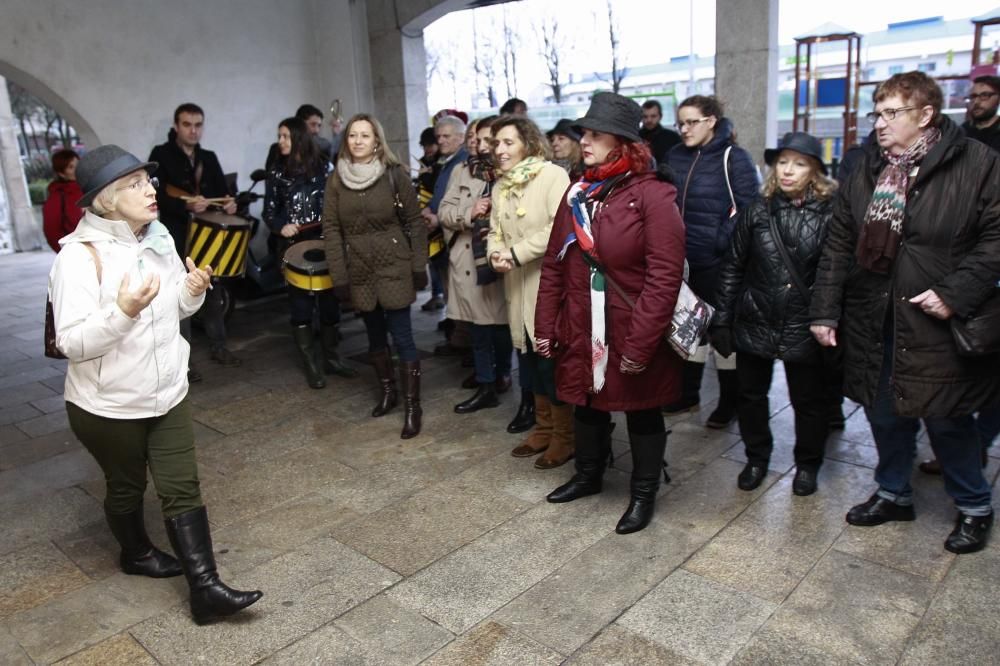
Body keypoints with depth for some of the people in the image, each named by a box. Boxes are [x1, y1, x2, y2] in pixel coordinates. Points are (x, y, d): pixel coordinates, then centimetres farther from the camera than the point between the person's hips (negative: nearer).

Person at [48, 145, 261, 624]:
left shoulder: (158, 238, 0)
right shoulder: (79, 256, -20)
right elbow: (72, 343, -23)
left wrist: (193, 289, -11)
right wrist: (123, 310, -39)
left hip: (168, 394, 5)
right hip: (107, 405, -5)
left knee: (182, 487, 3)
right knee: (127, 486, 17)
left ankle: (205, 589, 7)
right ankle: (136, 553, 45)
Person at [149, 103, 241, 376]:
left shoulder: (209, 158, 14)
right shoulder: (161, 155, -3)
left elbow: (222, 189, 13)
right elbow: (156, 195, -14)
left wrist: (229, 203, -11)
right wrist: (186, 205, -30)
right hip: (176, 235, -5)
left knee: (213, 292, 13)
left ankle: (218, 346, 25)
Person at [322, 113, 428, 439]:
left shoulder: (394, 174, -4)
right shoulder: (336, 179, 3)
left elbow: (414, 221, -2)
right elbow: (331, 229, 1)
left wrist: (419, 266, -6)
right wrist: (338, 276, -4)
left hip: (394, 266, -3)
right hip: (359, 271, 4)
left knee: (401, 336, -4)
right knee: (375, 336, 15)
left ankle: (412, 405, 5)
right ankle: (387, 390, 34)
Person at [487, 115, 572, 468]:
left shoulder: (553, 176, -10)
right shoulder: (500, 185, 13)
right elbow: (496, 231, 15)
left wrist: (517, 253, -19)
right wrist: (496, 253, -8)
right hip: (518, 286, 7)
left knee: (553, 361, -2)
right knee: (529, 359, 14)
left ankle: (564, 436, 13)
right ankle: (543, 428, 28)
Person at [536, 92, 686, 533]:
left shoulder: (653, 195, -14)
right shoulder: (577, 194, 6)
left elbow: (664, 277, -19)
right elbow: (554, 266, 8)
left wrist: (640, 344, -21)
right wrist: (546, 326, 4)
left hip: (633, 335, -6)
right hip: (581, 331, 6)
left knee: (641, 413, 12)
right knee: (587, 403, 21)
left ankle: (644, 494, 31)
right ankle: (588, 475, 44)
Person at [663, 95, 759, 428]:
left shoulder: (733, 157, -8)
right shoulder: (676, 156, 8)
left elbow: (747, 208, -13)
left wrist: (723, 243, -18)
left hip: (717, 261, -5)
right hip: (682, 259, 5)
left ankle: (730, 401, 21)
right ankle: (688, 394, 30)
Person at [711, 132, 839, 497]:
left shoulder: (829, 214, -6)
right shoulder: (757, 211, 0)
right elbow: (732, 268, 2)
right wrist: (721, 320, 0)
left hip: (803, 327, -2)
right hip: (755, 323, 2)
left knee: (809, 400, 12)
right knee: (751, 394, 15)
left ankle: (807, 464, 33)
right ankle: (756, 457, 35)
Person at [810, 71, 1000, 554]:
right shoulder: (868, 169, 7)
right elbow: (839, 243, 6)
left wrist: (957, 293, -18)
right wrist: (825, 309, 1)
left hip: (936, 324, -4)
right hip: (873, 323, 5)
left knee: (947, 419, 8)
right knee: (884, 414, 15)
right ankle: (893, 493, 38)